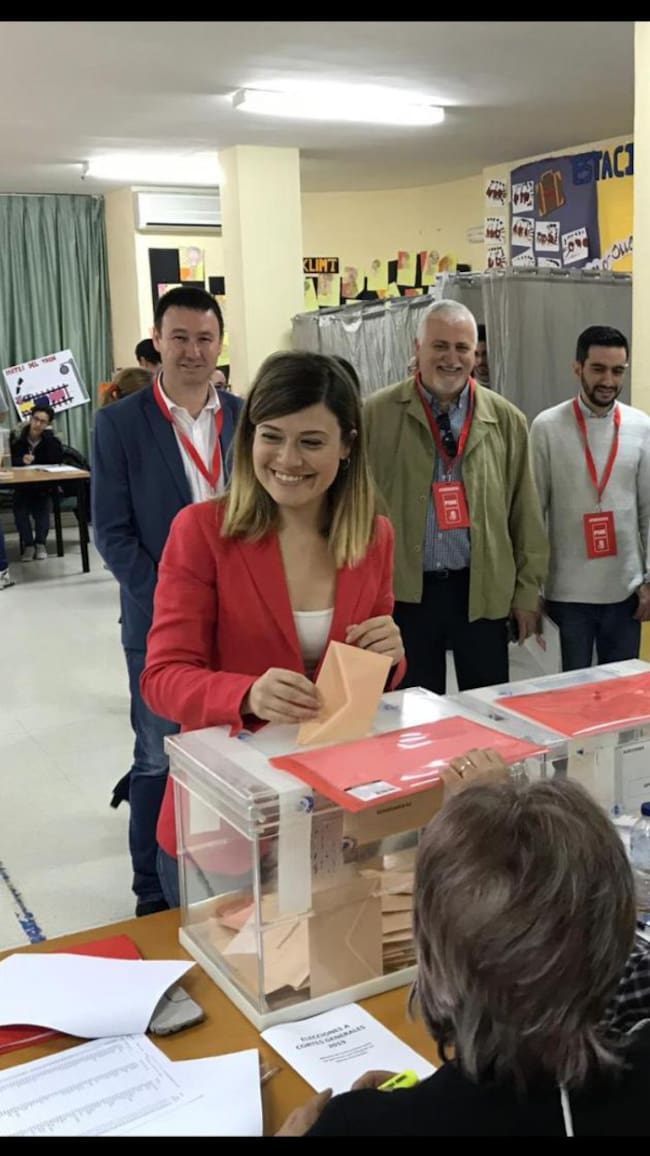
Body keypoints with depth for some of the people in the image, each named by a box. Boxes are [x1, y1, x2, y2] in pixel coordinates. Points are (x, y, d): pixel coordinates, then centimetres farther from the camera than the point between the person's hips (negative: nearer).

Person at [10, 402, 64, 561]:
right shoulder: (17, 436, -2)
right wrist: (21, 460, -31)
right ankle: (28, 545, -19)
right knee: (19, 506, -28)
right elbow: (9, 461, -10)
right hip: (21, 485, 0)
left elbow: (58, 459, -19)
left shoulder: (50, 438, -1)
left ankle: (41, 543, -17)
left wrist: (47, 434, -18)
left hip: (45, 486, 0)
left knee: (42, 506, -29)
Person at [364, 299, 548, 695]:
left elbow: (525, 511, 6)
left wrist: (528, 588, 5)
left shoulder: (506, 420, 3)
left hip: (483, 590, 2)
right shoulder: (377, 415, -3)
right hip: (402, 591, -1)